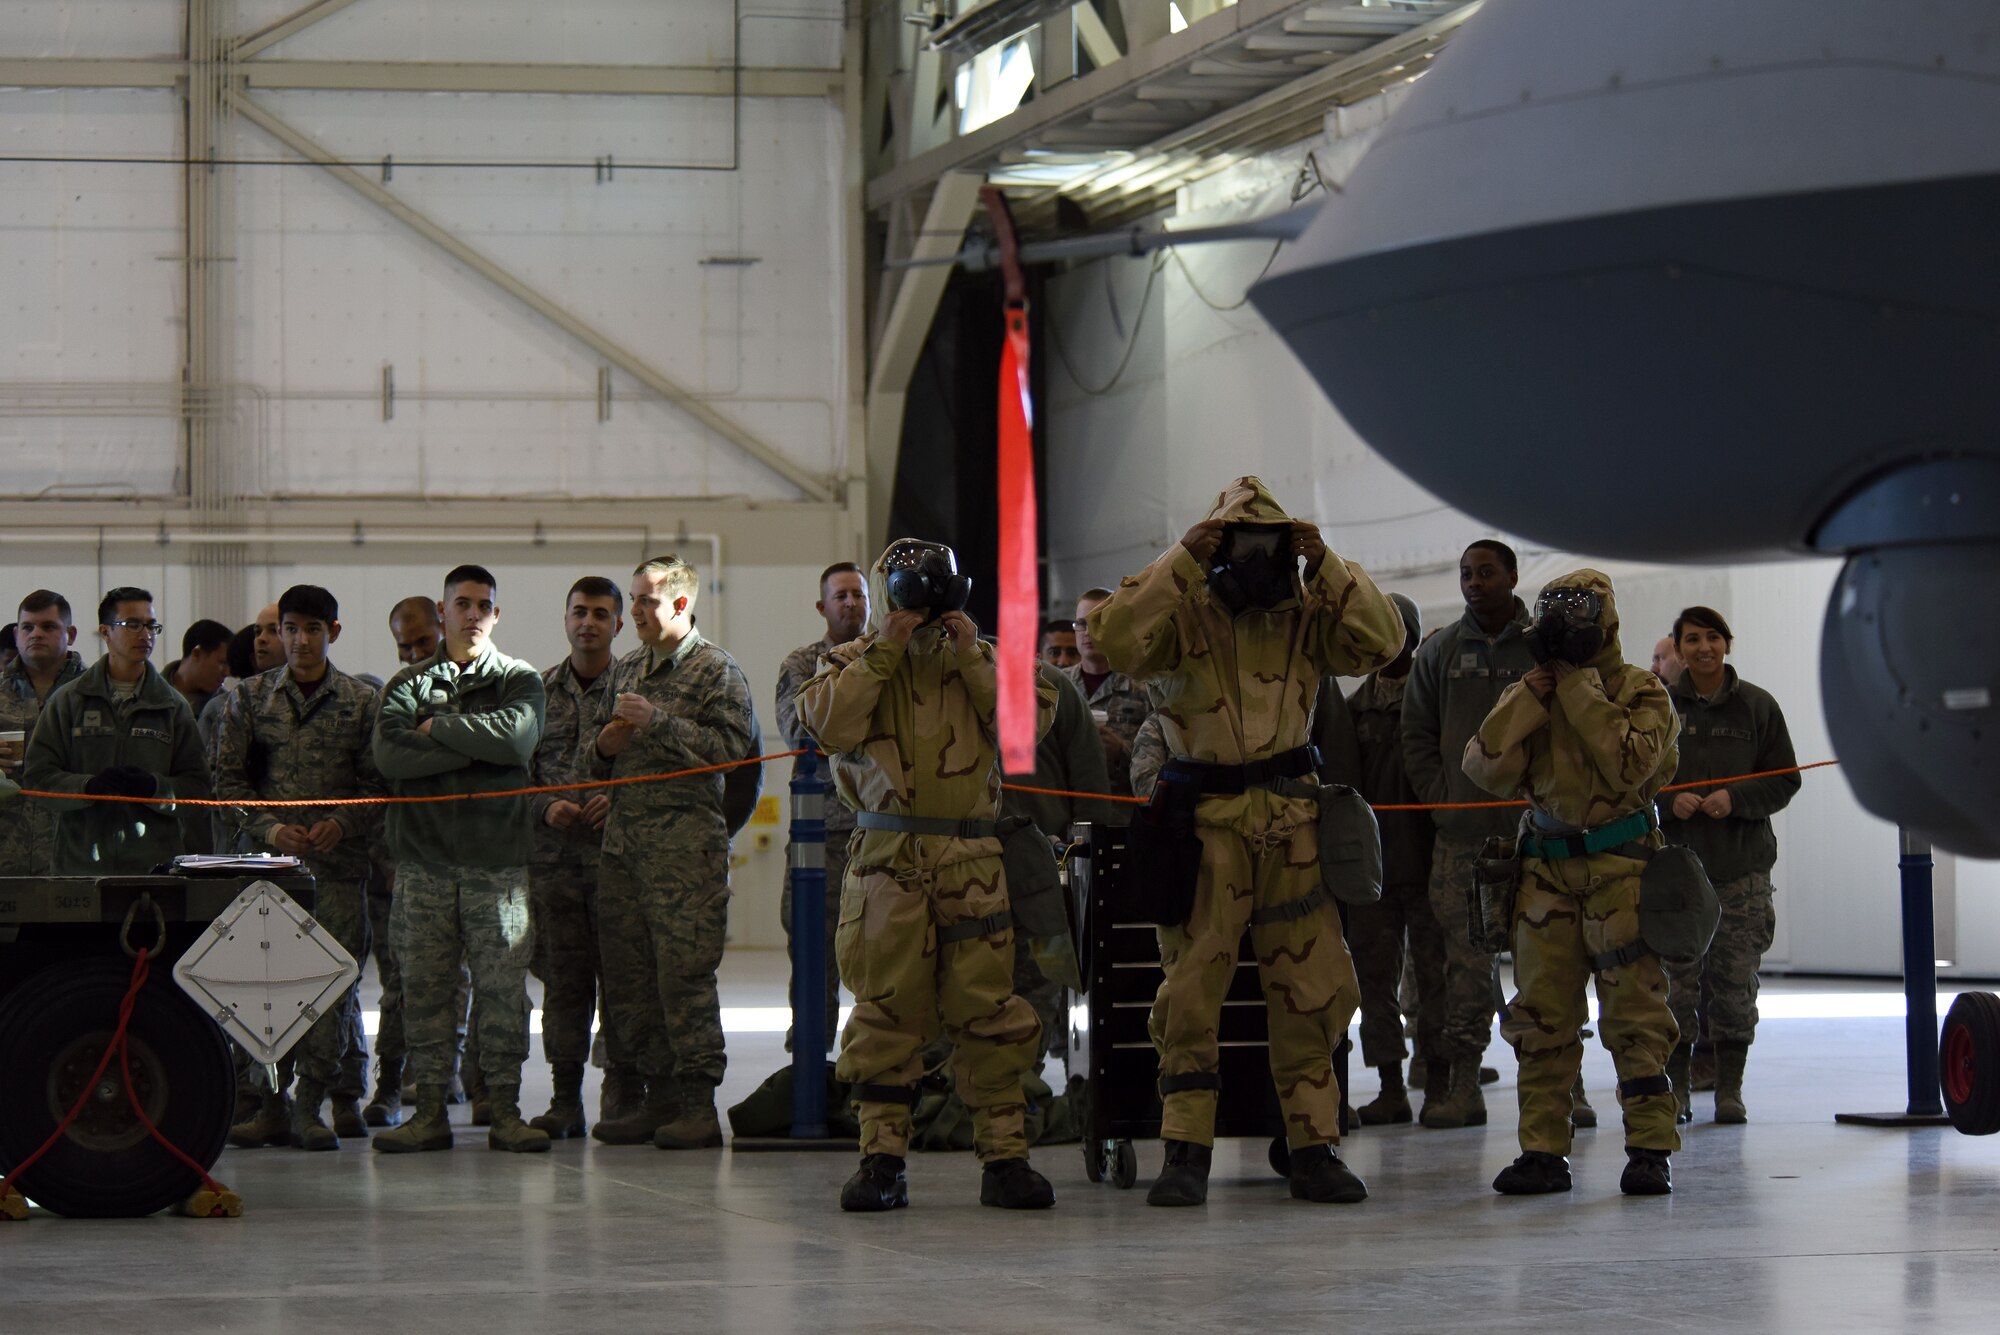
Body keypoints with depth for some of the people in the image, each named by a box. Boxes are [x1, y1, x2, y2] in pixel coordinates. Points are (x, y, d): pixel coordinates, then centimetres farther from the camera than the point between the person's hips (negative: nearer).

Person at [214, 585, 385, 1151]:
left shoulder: (361, 702, 6)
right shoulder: (250, 696, 8)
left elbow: (379, 781, 6)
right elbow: (227, 776, 7)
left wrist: (344, 824, -11)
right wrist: (267, 827, -7)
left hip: (338, 861, -1)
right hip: (266, 857, 1)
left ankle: (310, 1105, -3)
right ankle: (274, 1103, 2)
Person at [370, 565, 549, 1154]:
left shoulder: (520, 681, 10)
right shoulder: (407, 684, 12)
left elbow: (516, 736, -13)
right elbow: (390, 754, -7)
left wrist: (438, 728, -5)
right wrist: (475, 746, -10)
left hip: (497, 858, -1)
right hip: (423, 858, 1)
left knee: (502, 985, -2)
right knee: (424, 986, 1)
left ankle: (505, 1111, 2)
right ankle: (430, 1111, 6)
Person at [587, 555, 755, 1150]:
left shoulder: (715, 668, -2)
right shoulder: (627, 667, 20)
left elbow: (733, 745, -15)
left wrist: (658, 722, -16)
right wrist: (606, 749, 7)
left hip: (686, 839, -7)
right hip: (624, 840, 7)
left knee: (684, 971, -10)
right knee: (625, 975, 6)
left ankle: (699, 1106, -7)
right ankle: (661, 1096, 14)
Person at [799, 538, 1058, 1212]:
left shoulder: (982, 661, 15)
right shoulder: (853, 662, 10)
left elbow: (1029, 722, 0)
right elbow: (829, 725, -10)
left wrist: (971, 660, -6)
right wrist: (882, 653, -12)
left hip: (972, 860, 1)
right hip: (886, 860, -1)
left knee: (987, 1009, -2)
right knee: (885, 1010, -2)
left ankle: (1004, 1155, 2)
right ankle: (881, 1156, 3)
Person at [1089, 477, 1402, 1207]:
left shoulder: (1303, 616, 7)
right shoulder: (1182, 612, -3)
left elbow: (1380, 641, -6)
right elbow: (1114, 640, -22)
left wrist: (1327, 566, -12)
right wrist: (1181, 563, -22)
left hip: (1291, 827, 3)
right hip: (1204, 826, -3)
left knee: (1311, 994, 4)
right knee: (1191, 994, -3)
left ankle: (1313, 1149, 12)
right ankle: (1185, 1154, 2)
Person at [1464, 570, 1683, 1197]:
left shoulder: (1641, 692, 1)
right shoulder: (1528, 692, 12)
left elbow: (1630, 764, -17)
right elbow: (1488, 771, -1)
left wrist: (1577, 691, -12)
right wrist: (1530, 699, -8)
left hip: (1619, 868, -4)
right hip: (1546, 869, 4)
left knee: (1634, 1013, -7)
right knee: (1540, 1016, 2)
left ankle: (1651, 1150, -3)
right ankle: (1542, 1150, 7)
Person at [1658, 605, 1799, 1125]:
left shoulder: (1757, 706, 6)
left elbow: (1784, 780, 5)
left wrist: (1734, 799, -11)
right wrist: (1669, 799, -12)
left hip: (1743, 867, 0)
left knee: (1736, 981, 0)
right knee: (1675, 980, -4)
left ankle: (1730, 1088, 8)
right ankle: (1675, 1085, 6)